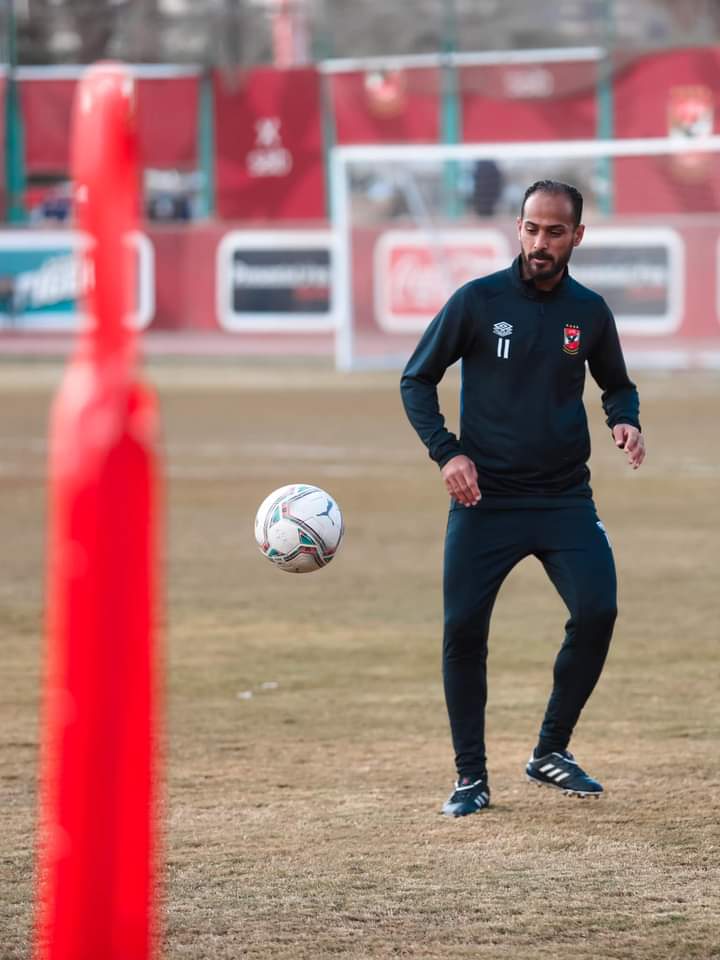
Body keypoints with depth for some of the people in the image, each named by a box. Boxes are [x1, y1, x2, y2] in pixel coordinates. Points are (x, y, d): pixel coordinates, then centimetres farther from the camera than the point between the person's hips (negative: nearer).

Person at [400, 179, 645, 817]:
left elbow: (616, 384, 21)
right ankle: (471, 777, 8)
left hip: (565, 497, 2)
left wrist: (625, 421, -1)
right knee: (464, 631, -5)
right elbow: (417, 380, 3)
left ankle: (551, 752, 7)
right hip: (484, 498, -2)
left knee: (597, 612, -12)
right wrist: (446, 452, -10)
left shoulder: (589, 312, 5)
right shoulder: (478, 301, -4)